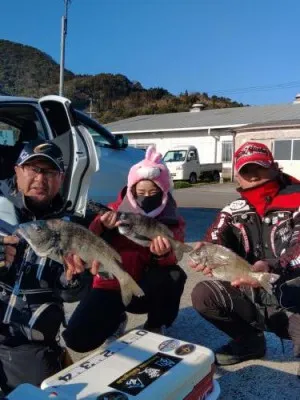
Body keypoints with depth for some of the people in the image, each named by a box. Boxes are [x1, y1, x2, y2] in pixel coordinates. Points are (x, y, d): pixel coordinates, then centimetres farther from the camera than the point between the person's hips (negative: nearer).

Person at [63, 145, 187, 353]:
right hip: (111, 286, 1)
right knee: (77, 339, -19)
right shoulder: (115, 211, -4)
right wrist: (103, 229, -33)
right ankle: (116, 320, 17)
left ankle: (155, 328, -3)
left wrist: (163, 255, -45)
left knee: (173, 275, -33)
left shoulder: (172, 221, -6)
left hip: (145, 290, 0)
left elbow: (172, 260, -21)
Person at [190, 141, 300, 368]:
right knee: (203, 295, -13)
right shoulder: (234, 212, 2)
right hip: (254, 295, 4)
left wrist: (271, 268, -44)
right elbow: (215, 242, -10)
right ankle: (250, 341, 12)